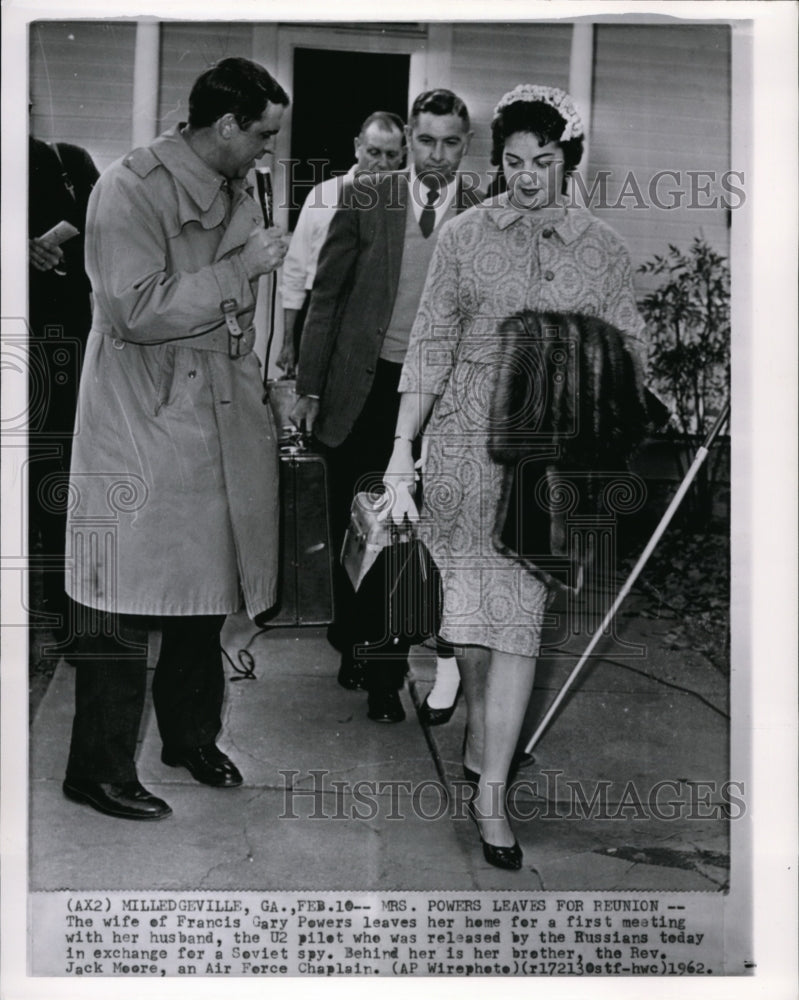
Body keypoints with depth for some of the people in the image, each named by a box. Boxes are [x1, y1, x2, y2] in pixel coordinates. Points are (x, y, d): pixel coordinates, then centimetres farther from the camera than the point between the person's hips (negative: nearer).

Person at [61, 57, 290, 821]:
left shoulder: (235, 195, 13)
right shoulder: (130, 190, -12)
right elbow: (139, 309, -22)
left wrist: (262, 398, 17)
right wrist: (241, 268, -18)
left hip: (219, 427, 8)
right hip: (143, 429, -8)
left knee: (205, 591, 16)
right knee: (124, 610, -2)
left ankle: (191, 737, 33)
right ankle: (98, 771, 12)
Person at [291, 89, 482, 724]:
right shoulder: (365, 200, 0)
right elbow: (328, 294, 3)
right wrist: (309, 387, 1)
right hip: (362, 387, 1)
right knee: (352, 527, 11)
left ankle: (387, 670, 16)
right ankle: (355, 644, 32)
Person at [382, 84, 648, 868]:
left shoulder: (601, 249, 5)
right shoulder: (464, 235, 3)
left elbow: (630, 345, 11)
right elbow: (430, 343, 2)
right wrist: (402, 448, -3)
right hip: (465, 438, 0)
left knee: (520, 609, -3)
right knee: (470, 592, 8)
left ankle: (490, 790, 4)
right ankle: (480, 737, 32)